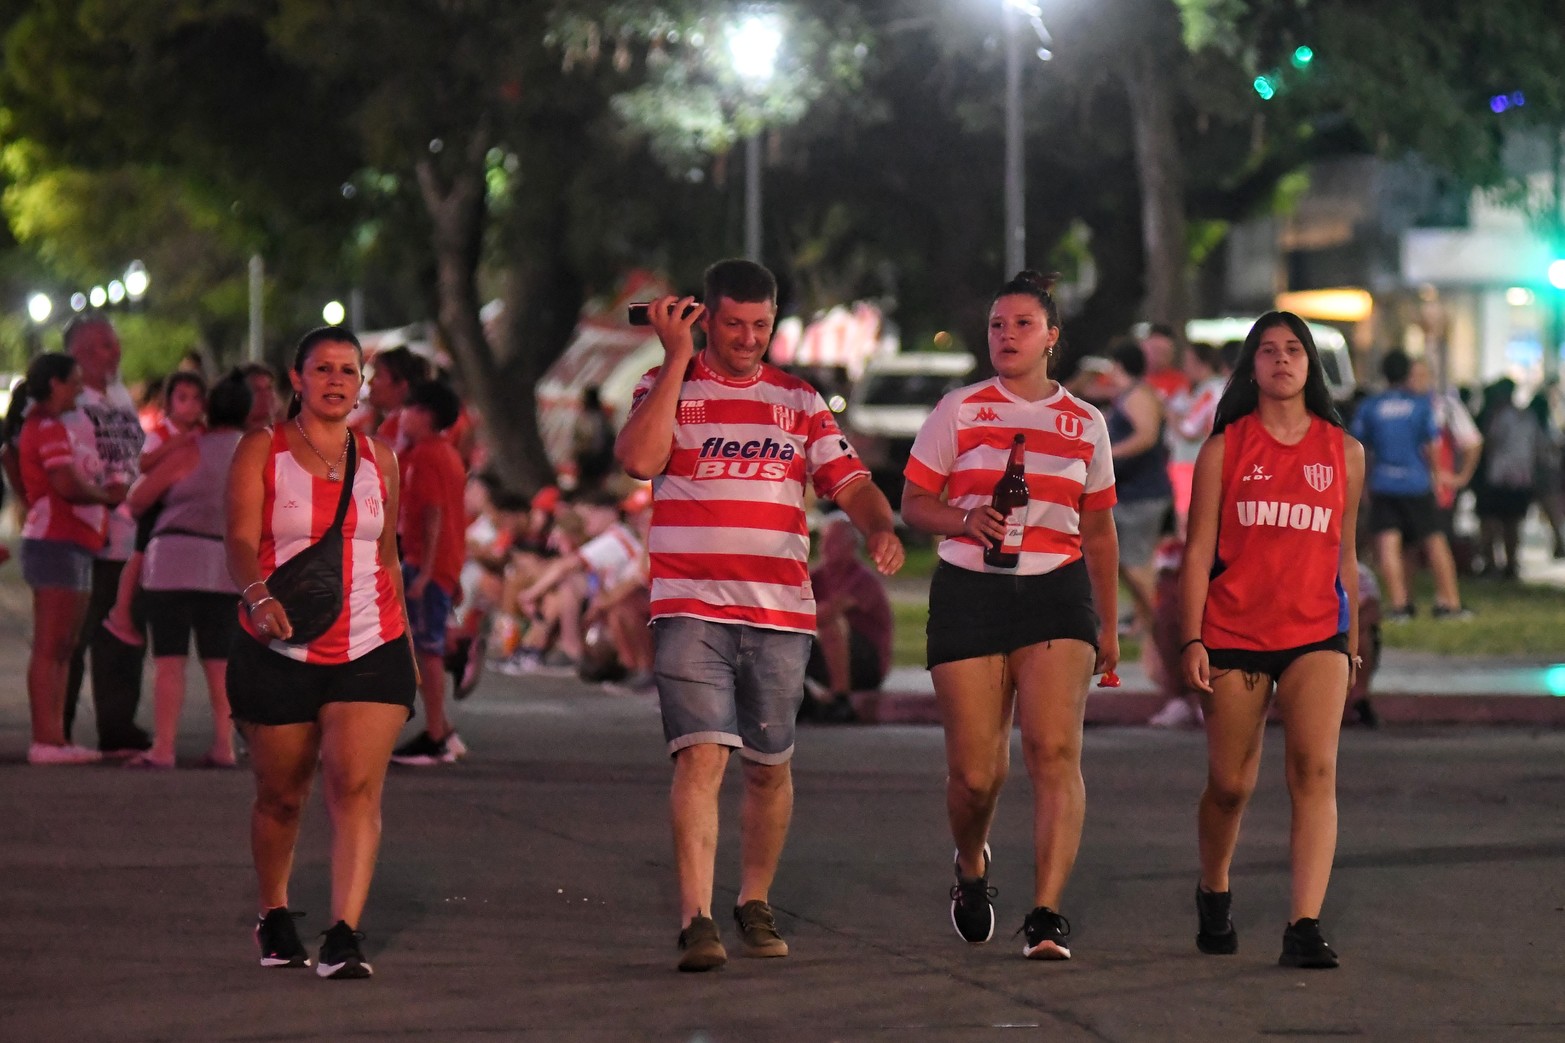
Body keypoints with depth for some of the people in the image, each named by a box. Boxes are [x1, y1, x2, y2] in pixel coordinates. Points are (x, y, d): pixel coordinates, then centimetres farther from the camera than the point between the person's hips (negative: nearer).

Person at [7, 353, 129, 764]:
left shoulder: (55, 428, 20)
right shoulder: (48, 429, -12)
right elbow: (67, 485, -21)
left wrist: (103, 490, 5)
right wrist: (106, 494, -6)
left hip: (73, 544, 10)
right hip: (55, 542, -10)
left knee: (63, 648, 11)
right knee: (50, 647, -10)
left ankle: (55, 738, 13)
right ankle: (45, 740, -11)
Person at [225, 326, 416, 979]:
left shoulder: (379, 459, 11)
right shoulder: (262, 451, 1)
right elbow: (240, 541, -11)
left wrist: (406, 648, 19)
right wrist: (258, 596, -31)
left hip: (371, 651, 1)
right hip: (278, 651, -1)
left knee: (357, 786, -15)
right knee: (280, 797, 9)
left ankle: (344, 936, -20)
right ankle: (274, 918, 33)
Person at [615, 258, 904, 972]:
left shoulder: (798, 401, 13)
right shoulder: (667, 387, 5)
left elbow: (850, 482, 9)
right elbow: (639, 459, -14)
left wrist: (880, 529, -13)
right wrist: (677, 358, -11)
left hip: (781, 615, 3)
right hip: (691, 610, -3)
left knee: (769, 766, 11)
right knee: (701, 756, -16)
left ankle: (755, 904, 28)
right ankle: (696, 920, -21)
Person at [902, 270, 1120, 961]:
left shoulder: (1086, 424, 11)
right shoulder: (959, 411, 6)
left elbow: (1099, 530, 20)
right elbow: (913, 502, 6)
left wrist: (1108, 624, 19)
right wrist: (967, 521, -14)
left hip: (1057, 593, 1)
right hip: (969, 592, -1)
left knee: (1055, 749, -16)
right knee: (975, 773, -1)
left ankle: (1047, 915, -18)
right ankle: (972, 866, 32)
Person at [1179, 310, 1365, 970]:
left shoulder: (1344, 452, 8)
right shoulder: (1224, 449, 2)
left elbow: (1345, 555, 15)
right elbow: (1198, 550, 2)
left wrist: (1353, 643, 17)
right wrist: (1192, 640, -6)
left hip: (1315, 633, 1)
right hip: (1233, 635, -1)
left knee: (1316, 770, -16)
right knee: (1229, 784, 7)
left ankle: (1304, 927, -21)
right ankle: (1214, 893, 36)